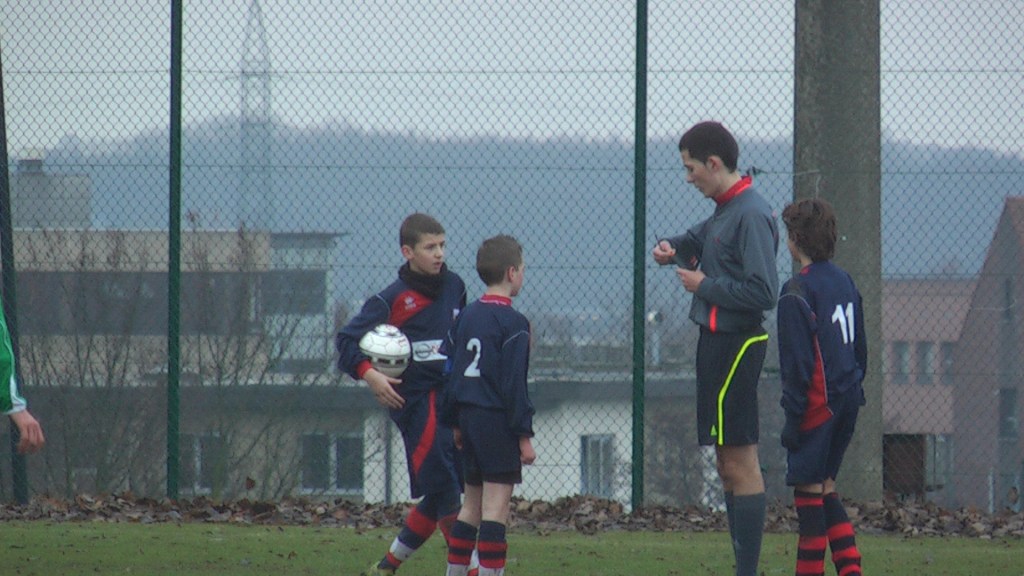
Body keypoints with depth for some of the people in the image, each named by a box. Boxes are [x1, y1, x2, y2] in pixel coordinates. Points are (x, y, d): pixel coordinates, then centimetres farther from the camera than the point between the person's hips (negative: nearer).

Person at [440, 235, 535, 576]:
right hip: (497, 420, -8)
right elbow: (513, 383, -15)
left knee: (472, 504, 14)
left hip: (468, 417, 8)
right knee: (496, 505, -8)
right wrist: (524, 435, -12)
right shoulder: (512, 323, -11)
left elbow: (450, 371, 14)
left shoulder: (466, 317, 11)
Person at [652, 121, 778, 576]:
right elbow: (698, 240, 31)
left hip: (734, 346, -10)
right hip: (718, 343, 10)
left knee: (739, 461, -8)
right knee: (728, 463, 13)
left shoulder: (751, 216, -17)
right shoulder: (725, 212, 12)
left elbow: (763, 293, -24)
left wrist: (705, 286, -13)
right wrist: (671, 248, 9)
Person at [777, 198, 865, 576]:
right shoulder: (844, 282, 11)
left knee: (809, 488, -2)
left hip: (819, 403, -8)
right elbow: (860, 348, 17)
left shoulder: (797, 293, -14)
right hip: (847, 401, 8)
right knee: (823, 485, 15)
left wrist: (792, 417, -13)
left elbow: (798, 363, -16)